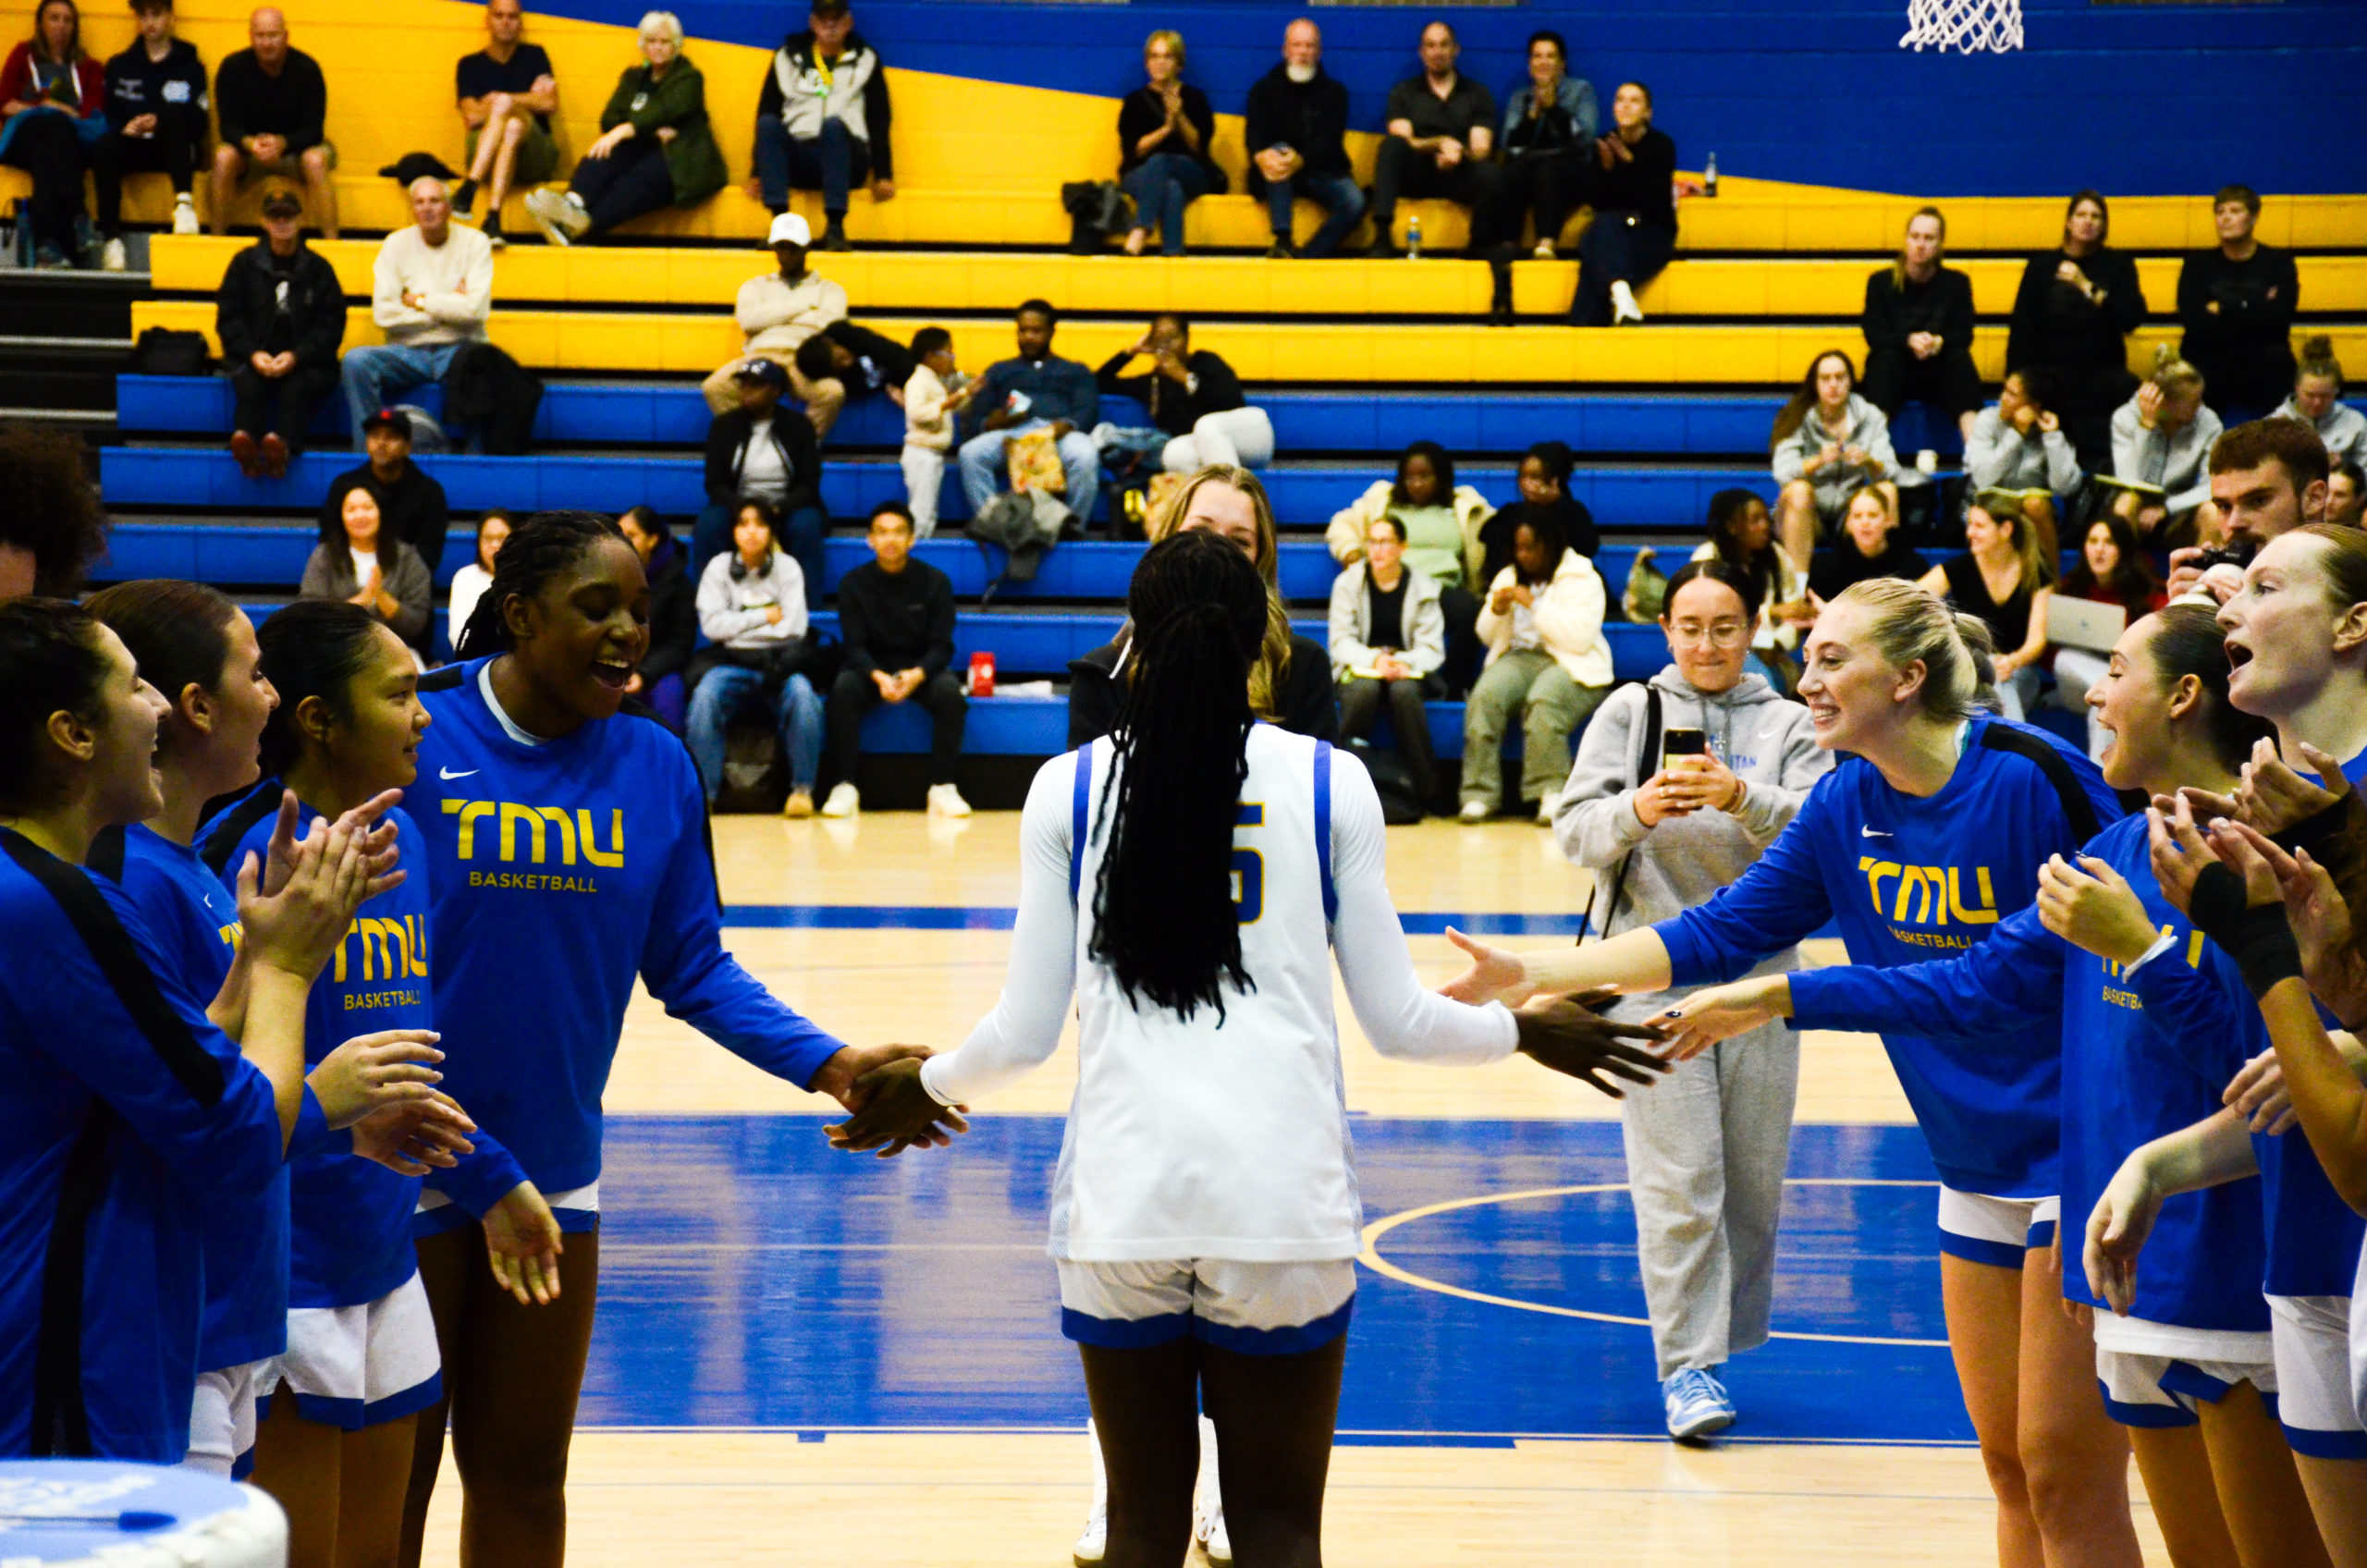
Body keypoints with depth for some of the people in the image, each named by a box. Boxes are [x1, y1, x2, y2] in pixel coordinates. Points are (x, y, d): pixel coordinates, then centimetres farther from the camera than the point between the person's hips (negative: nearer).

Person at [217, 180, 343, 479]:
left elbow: (331, 325, 6)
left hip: (304, 361, -1)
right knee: (250, 385, -33)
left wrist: (296, 356, -11)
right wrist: (253, 354, -9)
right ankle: (245, 446, -58)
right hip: (254, 356, 1)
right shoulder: (246, 263, 14)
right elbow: (229, 317, 9)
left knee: (298, 386, -34)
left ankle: (282, 446, -60)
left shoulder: (317, 268, 11)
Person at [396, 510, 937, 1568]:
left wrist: (832, 1064, -10)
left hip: (554, 1176, 4)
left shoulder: (654, 766, 2)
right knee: (389, 1480, 6)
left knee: (521, 1478, 15)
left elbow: (692, 968, 5)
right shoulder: (415, 738, -11)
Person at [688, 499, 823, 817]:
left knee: (802, 695, -33)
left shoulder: (787, 567, 10)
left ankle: (802, 789, -25)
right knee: (705, 695, -32)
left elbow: (793, 627, 0)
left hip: (778, 659, 0)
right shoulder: (719, 567, 10)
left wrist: (739, 624, -1)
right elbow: (712, 624, -2)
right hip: (731, 660, 0)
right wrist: (764, 617, -3)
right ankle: (703, 792, -31)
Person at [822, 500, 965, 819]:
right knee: (844, 688, -32)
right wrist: (878, 677, -30)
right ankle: (844, 787, -27)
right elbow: (855, 646, -8)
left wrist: (918, 674, -29)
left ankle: (942, 787, -25)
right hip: (871, 668, 0)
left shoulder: (934, 581, -3)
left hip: (921, 668, 0)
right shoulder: (854, 584, -3)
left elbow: (942, 646, -7)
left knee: (949, 691, -32)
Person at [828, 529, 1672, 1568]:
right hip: (1282, 1198, -1)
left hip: (1120, 1199, 1)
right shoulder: (1330, 783, 3)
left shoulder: (1069, 788, 5)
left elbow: (1026, 1034, 6)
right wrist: (1525, 1031, 24)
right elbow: (1397, 1022, 6)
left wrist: (929, 1086, 26)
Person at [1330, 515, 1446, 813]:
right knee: (1365, 689, -36)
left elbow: (1432, 650, -2)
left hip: (1407, 670, 0)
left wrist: (1400, 662, -23)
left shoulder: (1423, 588, 4)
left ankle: (1426, 792, -31)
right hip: (1359, 668, 0)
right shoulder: (1348, 583, 4)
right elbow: (1341, 643, -3)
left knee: (1404, 691, -36)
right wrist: (1375, 659, -22)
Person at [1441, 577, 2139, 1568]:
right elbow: (1721, 933, 7)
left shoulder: (2032, 777, -17)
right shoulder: (1847, 805, 4)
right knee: (2010, 1470, 11)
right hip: (1977, 1173, 7)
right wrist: (1534, 973, 0)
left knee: (2068, 1478, -4)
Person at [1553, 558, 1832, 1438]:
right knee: (1678, 1183, -8)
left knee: (1754, 1182, 5)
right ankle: (1687, 1366, -5)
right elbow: (1574, 832, -1)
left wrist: (1744, 797, -25)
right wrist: (1635, 810, -22)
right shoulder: (1630, 712, 6)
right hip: (1653, 976, -2)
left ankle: (1717, 1334, 22)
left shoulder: (1787, 724, 7)